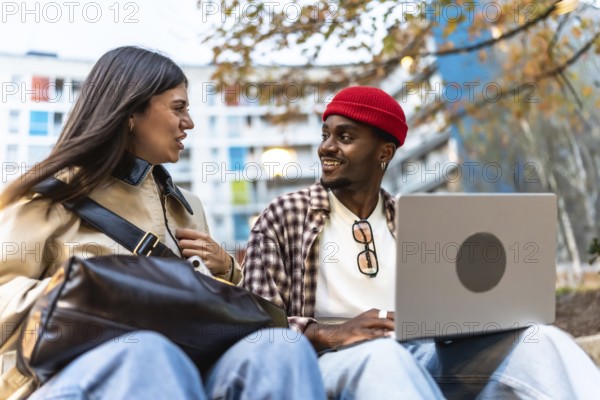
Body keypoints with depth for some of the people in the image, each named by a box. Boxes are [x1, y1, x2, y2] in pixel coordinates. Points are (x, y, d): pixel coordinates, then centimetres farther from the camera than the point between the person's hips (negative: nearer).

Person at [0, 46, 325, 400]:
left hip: (179, 363, 5)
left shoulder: (184, 206, 25)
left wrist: (225, 268, 9)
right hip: (72, 371, -4)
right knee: (146, 355, -42)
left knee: (281, 347, -29)